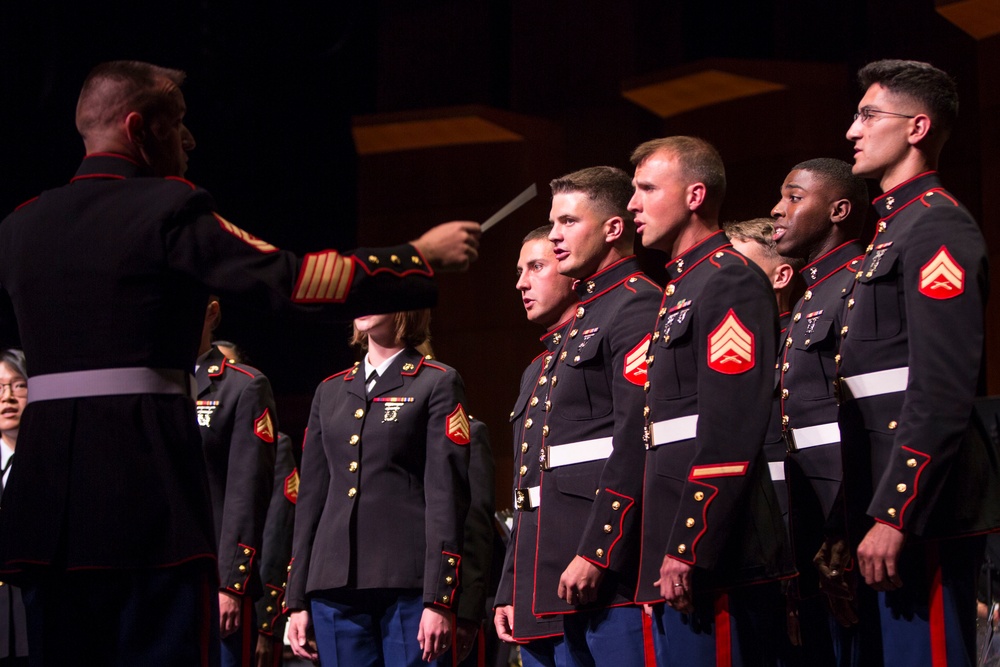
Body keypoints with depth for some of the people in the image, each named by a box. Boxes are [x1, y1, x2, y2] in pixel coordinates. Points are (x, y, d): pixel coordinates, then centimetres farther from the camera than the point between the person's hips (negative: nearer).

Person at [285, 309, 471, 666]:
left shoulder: (438, 384, 3)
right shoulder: (330, 391, 19)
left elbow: (447, 494, -5)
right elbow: (310, 498, 18)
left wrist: (440, 599, -13)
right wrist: (297, 600, 12)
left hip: (407, 586, -5)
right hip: (334, 588, 5)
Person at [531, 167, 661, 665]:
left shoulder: (636, 305, -9)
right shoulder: (581, 320, 23)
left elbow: (635, 442, -19)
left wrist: (594, 553, -22)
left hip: (612, 564, -10)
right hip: (574, 568, 10)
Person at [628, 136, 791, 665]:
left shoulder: (731, 281, -8)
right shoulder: (680, 289, 23)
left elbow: (731, 434, -18)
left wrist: (687, 552, -21)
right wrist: (663, 556, 18)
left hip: (714, 559, -10)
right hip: (674, 555, 10)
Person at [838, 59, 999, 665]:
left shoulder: (938, 229, -11)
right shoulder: (897, 228, 21)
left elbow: (942, 394, -20)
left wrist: (892, 517, -23)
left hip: (922, 505, -10)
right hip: (893, 502, 10)